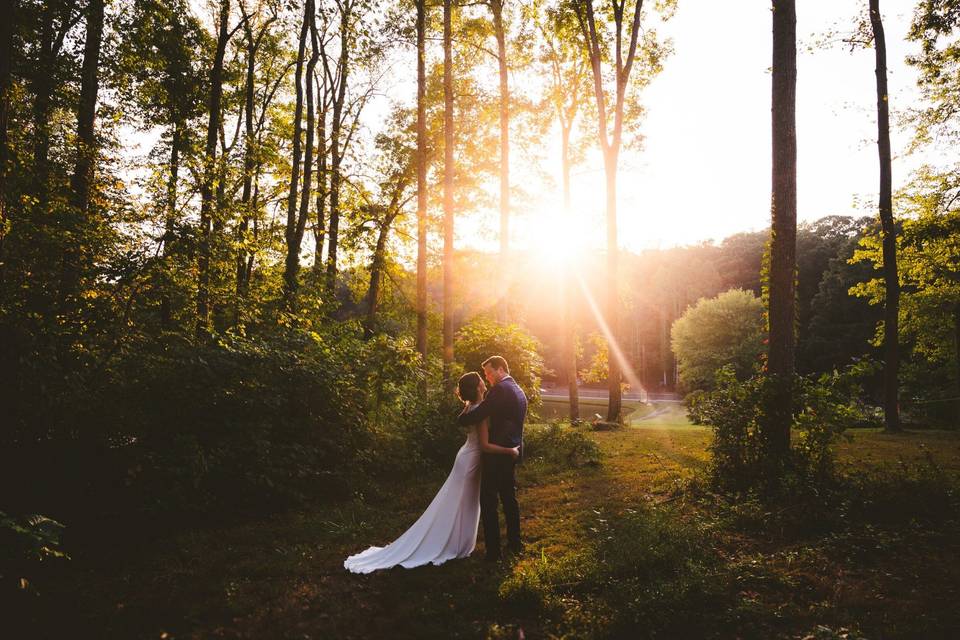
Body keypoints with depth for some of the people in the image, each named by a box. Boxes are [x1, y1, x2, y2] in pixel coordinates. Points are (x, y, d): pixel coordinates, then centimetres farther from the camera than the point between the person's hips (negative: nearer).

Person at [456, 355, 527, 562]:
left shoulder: (500, 389, -17)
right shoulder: (518, 391, 14)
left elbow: (477, 415, -23)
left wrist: (460, 419, -3)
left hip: (497, 453, -9)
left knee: (488, 501, -1)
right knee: (509, 498, 19)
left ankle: (493, 551, 4)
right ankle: (514, 543, 29)